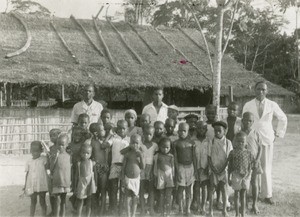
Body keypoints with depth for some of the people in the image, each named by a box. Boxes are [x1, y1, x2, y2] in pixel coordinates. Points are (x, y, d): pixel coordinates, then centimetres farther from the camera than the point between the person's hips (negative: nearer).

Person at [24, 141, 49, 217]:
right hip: (31, 185, 2)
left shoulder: (43, 159, 0)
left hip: (42, 185, -2)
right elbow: (27, 174, 10)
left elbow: (47, 167, -13)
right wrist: (25, 185, 9)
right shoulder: (29, 162, 6)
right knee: (33, 202, 10)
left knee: (42, 202, 7)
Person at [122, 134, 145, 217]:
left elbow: (143, 167, -6)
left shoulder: (140, 154, -2)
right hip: (128, 178, -2)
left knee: (135, 198, 8)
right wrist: (123, 178, -4)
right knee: (128, 198, 0)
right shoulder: (127, 154, -6)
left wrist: (141, 156, -16)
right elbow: (123, 167, -1)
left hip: (136, 178, 2)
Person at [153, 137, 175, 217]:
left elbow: (173, 167, 9)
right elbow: (155, 168, 5)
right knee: (161, 195, 8)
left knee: (168, 196, -5)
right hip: (160, 175, 0)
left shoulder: (171, 156, 3)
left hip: (169, 175, 0)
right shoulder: (157, 156, 0)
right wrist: (155, 179, 4)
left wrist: (174, 177, 7)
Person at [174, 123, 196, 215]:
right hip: (181, 166, -2)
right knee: (181, 188, 2)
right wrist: (177, 169, -7)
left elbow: (194, 156, 6)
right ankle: (180, 208, 14)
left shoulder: (191, 142, 3)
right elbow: (175, 157, -2)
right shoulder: (176, 143, -1)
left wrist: (195, 168, 3)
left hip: (190, 166, 2)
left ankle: (188, 209, 15)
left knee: (189, 188, 7)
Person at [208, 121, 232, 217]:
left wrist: (223, 169, -8)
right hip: (213, 170, 0)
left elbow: (229, 158, 0)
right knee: (212, 189, 4)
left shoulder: (228, 142, -2)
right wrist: (213, 169, -8)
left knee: (224, 189, 0)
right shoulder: (211, 142, -3)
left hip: (223, 170, 0)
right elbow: (209, 157, -1)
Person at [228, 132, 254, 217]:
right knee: (237, 195, 7)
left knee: (243, 195, 10)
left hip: (245, 176, 1)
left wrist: (248, 175, -7)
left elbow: (250, 165, 4)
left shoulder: (248, 153, 0)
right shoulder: (233, 152, -4)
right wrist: (229, 178, 0)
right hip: (236, 175, -1)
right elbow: (230, 166, 0)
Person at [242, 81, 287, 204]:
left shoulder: (272, 105, 2)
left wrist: (278, 133, 11)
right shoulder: (248, 106, 2)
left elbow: (283, 119, 16)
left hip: (267, 140, 0)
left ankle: (267, 195, 12)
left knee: (266, 168, 2)